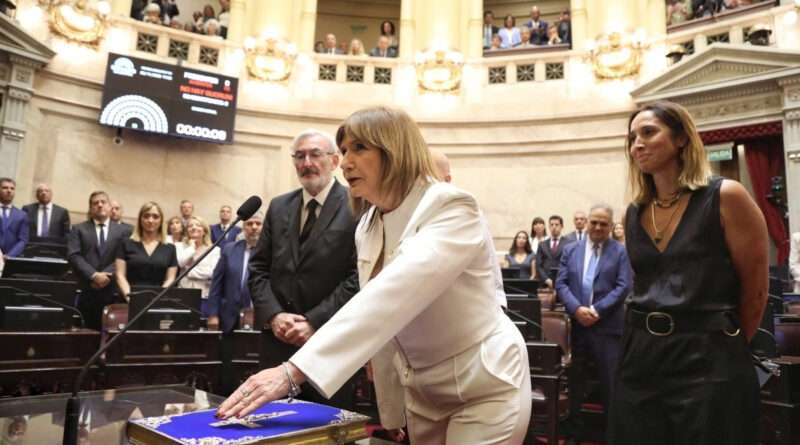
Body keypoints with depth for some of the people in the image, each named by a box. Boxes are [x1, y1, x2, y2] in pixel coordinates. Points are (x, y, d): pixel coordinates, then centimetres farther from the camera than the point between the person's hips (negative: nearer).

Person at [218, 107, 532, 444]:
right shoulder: (367, 228, 1)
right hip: (422, 390, 6)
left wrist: (293, 371, -43)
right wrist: (390, 410, 9)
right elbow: (379, 312, 7)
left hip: (484, 387, -6)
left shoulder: (453, 208, -24)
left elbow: (391, 295, -38)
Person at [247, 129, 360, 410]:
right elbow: (258, 268, 10)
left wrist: (315, 323, -15)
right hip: (277, 340, 5)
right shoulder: (279, 207, 11)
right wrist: (273, 315, -6)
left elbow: (359, 276, -13)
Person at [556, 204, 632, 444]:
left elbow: (623, 287, -8)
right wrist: (576, 309, -14)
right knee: (575, 381, 13)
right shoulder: (571, 249, 9)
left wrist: (597, 310, -15)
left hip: (607, 327, -3)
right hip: (576, 324, 3)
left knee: (610, 383, 3)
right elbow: (561, 284, 2)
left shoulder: (620, 251, 1)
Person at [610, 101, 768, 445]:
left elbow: (755, 290, -3)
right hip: (640, 357, 5)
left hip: (708, 360, -5)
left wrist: (724, 346, 6)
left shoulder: (725, 197, -6)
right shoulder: (634, 213, 9)